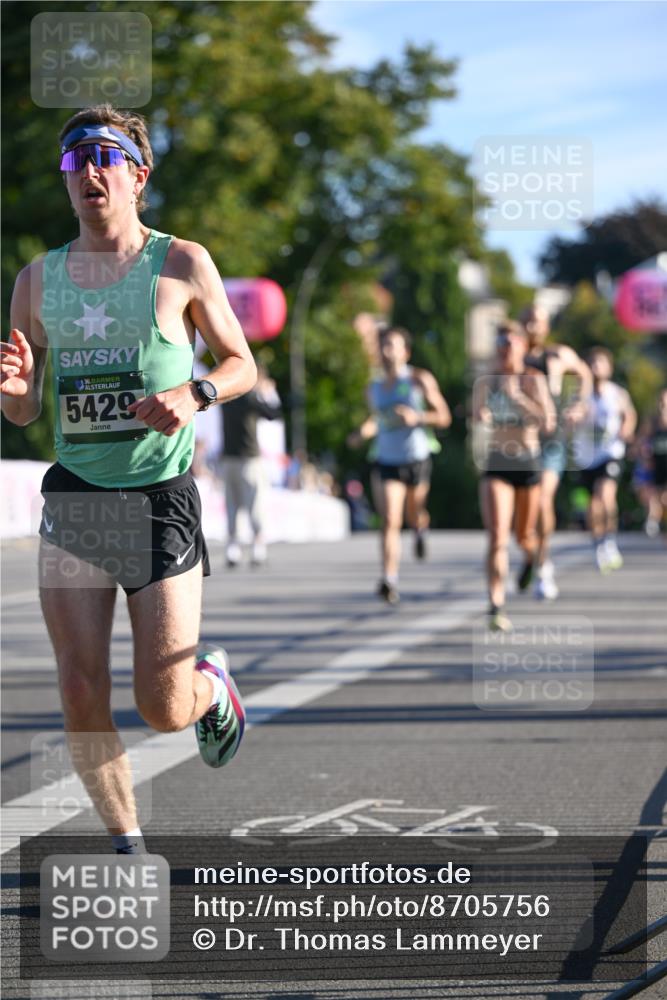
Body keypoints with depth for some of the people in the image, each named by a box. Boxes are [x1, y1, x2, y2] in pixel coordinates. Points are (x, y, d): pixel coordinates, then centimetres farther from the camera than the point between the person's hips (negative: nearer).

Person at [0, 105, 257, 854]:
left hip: (159, 497, -3)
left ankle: (213, 686, 34)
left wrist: (195, 394, -14)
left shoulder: (181, 264, 0)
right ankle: (126, 844, 15)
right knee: (82, 699, -4)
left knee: (164, 710, -2)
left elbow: (242, 365, 7)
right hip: (72, 497, 3)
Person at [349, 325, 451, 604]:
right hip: (387, 460, 1)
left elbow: (444, 417, -4)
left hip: (417, 459, -1)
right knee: (390, 521, -14)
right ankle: (389, 581, -19)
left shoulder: (420, 379, -4)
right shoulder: (374, 388, 7)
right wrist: (362, 433, 2)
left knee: (414, 516, 16)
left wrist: (417, 417, -21)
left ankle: (420, 529, 55)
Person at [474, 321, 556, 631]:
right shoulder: (485, 382, 2)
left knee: (523, 535, 15)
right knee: (498, 538, -15)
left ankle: (531, 554, 54)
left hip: (529, 465, -1)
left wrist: (517, 396, -23)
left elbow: (548, 423, -18)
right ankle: (496, 606, -20)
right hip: (496, 466, 1)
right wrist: (481, 418, -6)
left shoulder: (534, 380, -7)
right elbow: (477, 416, 17)